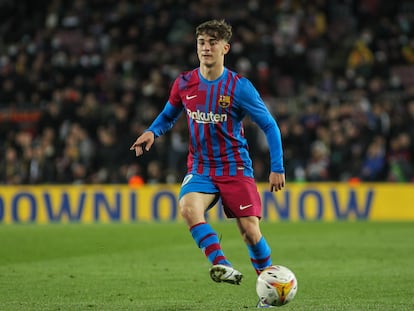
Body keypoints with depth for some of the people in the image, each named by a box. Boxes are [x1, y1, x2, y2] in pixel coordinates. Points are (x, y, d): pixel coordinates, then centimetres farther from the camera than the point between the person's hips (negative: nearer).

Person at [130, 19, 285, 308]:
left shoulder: (239, 87, -10)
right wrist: (151, 132, -4)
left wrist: (277, 168, -7)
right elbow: (168, 116, 18)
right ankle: (223, 267, -32)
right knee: (188, 206, -29)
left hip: (235, 167, -2)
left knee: (250, 230, -8)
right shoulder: (184, 84, 0)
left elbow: (269, 125, -3)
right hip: (200, 168, 2)